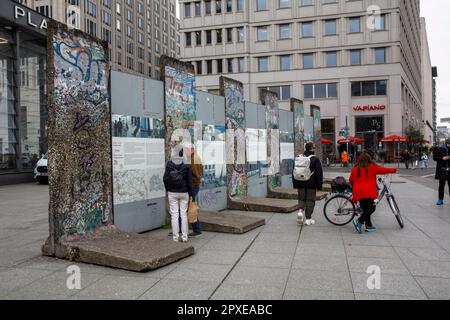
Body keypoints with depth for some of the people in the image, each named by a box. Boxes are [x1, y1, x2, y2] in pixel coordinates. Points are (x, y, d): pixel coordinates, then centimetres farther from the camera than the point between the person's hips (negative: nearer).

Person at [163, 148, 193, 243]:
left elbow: (165, 178, -3)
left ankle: (175, 238, 7)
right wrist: (190, 194, 3)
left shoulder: (169, 163, -5)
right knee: (184, 214, 8)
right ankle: (184, 237, 11)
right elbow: (190, 181, -5)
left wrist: (168, 190, 10)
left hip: (172, 193, 0)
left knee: (174, 215, 4)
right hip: (184, 192, 0)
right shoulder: (187, 165, -6)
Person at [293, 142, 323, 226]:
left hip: (300, 184, 4)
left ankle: (301, 210, -7)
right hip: (311, 184, -4)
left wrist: (295, 184, 17)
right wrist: (319, 186, -2)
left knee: (301, 198, 18)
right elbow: (319, 173, -9)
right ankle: (308, 219, 8)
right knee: (310, 200, 5)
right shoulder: (315, 159, -9)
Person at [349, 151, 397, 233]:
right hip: (368, 192, -5)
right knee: (371, 208, 0)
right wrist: (394, 170, 26)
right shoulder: (372, 167, 3)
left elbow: (351, 180, 19)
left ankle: (369, 226, 16)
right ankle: (359, 221, -14)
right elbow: (383, 170, 10)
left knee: (366, 209, 14)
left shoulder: (355, 169, 13)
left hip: (358, 192, 5)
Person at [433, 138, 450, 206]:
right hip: (442, 170, -1)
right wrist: (442, 158, -14)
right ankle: (440, 200, 12)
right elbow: (434, 158, 0)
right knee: (441, 185, 6)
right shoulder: (440, 149, 0)